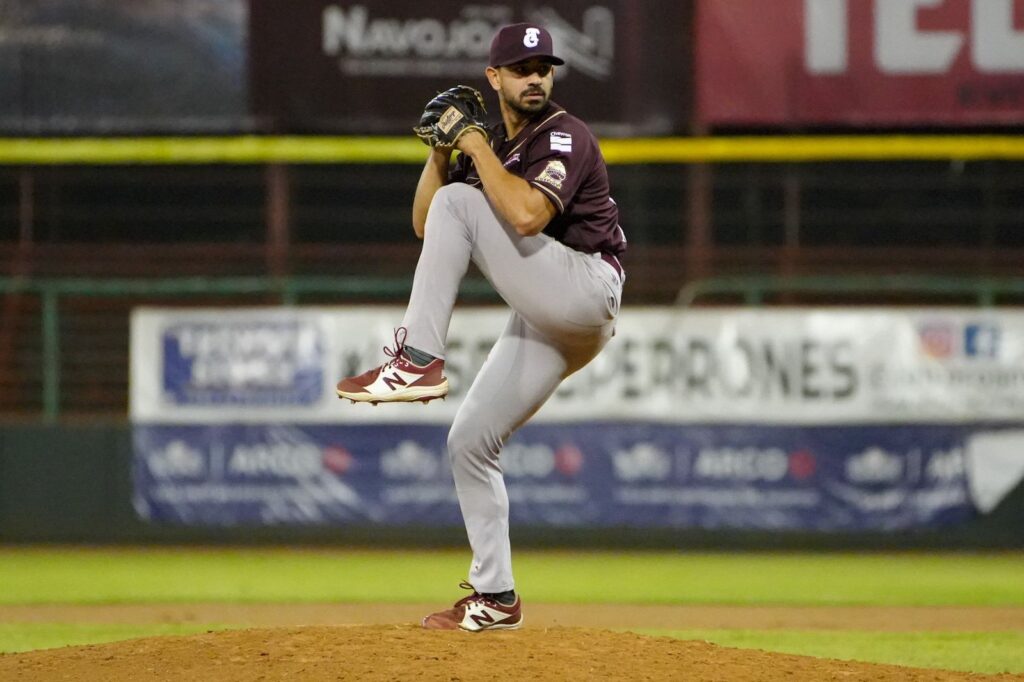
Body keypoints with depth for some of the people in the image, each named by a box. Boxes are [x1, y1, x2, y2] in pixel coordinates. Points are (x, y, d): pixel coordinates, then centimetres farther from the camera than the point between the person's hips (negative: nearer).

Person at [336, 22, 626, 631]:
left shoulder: (565, 137, -8)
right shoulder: (495, 147, 18)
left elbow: (527, 215, -26)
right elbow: (425, 225, 15)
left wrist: (477, 149, -16)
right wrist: (442, 150, 3)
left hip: (588, 292, -9)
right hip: (546, 322, 9)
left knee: (459, 203, -20)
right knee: (470, 442, 6)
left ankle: (418, 363, -24)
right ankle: (495, 599, 12)